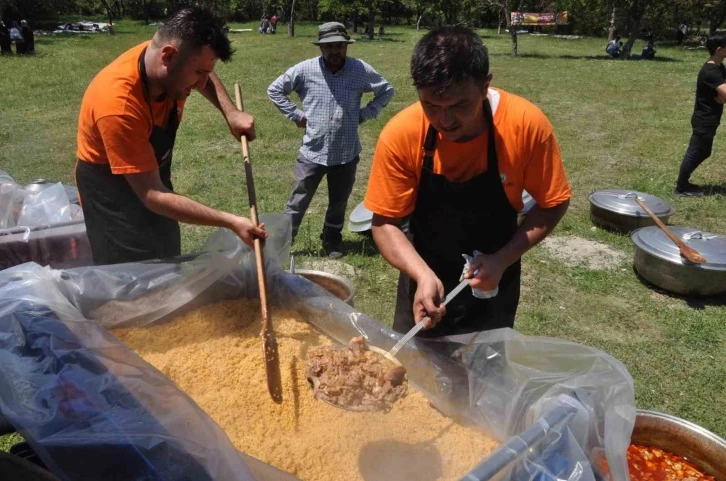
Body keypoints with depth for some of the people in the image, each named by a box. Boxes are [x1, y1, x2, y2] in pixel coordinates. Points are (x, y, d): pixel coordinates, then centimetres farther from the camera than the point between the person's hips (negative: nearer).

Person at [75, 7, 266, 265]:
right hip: (112, 189, -7)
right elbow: (151, 195, -36)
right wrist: (230, 222, -37)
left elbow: (205, 74, 8)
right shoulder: (118, 104, -38)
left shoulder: (173, 64, -19)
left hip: (152, 174, 7)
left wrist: (230, 113, -9)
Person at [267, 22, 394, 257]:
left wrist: (365, 113, 1)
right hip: (312, 151, -1)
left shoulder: (361, 70, -4)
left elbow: (386, 90, 10)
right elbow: (275, 89, 4)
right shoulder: (305, 70, -7)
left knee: (338, 202, 17)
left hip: (346, 152, 2)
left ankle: (332, 240, 37)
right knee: (298, 202, 6)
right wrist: (295, 115, -3)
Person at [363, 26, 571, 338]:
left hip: (492, 285, 0)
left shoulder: (527, 125, -23)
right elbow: (385, 222, -16)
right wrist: (423, 275, -31)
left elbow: (551, 204, -10)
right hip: (425, 281, 0)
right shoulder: (400, 135, -23)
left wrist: (503, 260, -22)